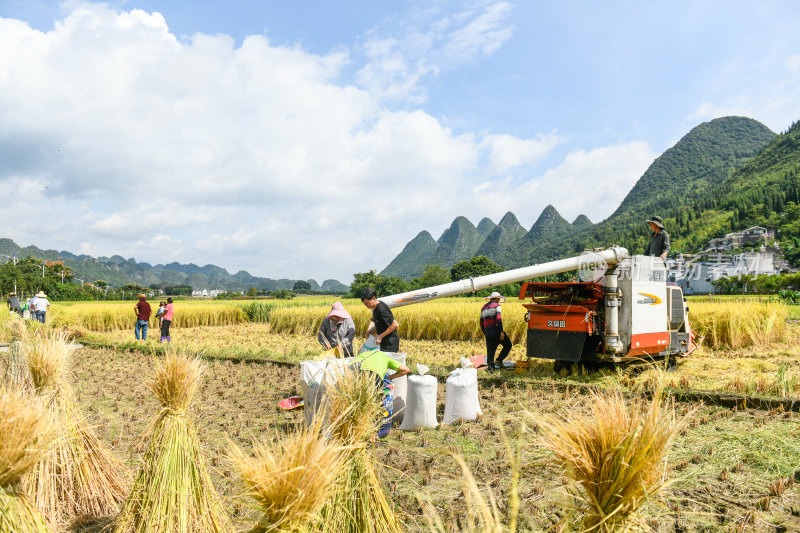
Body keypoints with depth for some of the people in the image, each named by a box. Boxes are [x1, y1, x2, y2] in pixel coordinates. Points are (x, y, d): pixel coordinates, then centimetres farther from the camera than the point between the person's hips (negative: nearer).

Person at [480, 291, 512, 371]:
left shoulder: (483, 308, 19)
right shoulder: (496, 305, -1)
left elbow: (481, 323, 20)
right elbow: (498, 319, -15)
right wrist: (501, 331, -18)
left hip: (488, 333, 6)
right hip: (496, 331, -6)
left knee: (490, 351, 9)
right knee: (508, 345, 9)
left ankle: (490, 366, -1)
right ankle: (499, 360, -3)